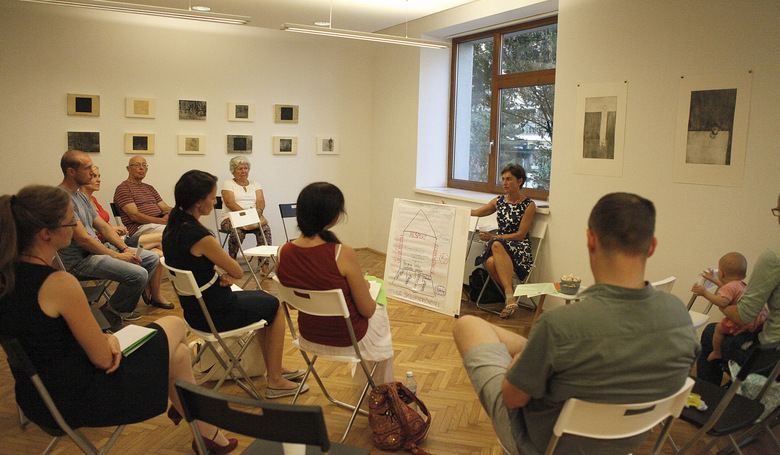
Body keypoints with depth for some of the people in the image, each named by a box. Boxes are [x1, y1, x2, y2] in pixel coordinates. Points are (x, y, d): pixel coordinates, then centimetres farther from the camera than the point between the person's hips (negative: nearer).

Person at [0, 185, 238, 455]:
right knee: (175, 326, 13)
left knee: (177, 353, 18)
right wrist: (109, 339, -1)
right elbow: (104, 360, -22)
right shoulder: (59, 284, -29)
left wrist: (103, 337, -4)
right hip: (77, 400, -8)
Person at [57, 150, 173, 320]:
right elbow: (83, 240, -22)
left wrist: (125, 248, 2)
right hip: (80, 261, -10)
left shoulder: (81, 196, 15)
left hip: (98, 248, 10)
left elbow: (103, 226, 16)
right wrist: (117, 256, -14)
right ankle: (115, 310, 1)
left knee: (152, 259, 8)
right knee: (139, 274, -25)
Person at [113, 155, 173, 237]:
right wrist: (162, 220, -18)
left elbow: (165, 207, 22)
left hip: (159, 223, 7)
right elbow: (134, 216, -9)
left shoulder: (149, 188, 30)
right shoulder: (123, 188, 4)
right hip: (139, 227, -7)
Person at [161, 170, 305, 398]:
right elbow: (238, 272, -18)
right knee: (275, 305, 15)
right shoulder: (199, 236, -29)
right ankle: (275, 381, 21)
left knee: (261, 297, 27)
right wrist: (227, 273, 3)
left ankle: (275, 369, 36)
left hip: (194, 309, 9)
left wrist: (222, 274, -7)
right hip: (216, 315, -9)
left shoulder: (170, 229, -1)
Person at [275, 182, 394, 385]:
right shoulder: (343, 255, -31)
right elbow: (367, 310, -20)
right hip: (346, 341, -5)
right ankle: (381, 389, 51)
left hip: (309, 337, 5)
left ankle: (362, 377, 55)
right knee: (380, 310, 31)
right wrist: (364, 285, 3)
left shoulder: (282, 253, -14)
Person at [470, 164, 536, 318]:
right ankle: (511, 296, -22)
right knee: (491, 262, -35)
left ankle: (509, 294, -40)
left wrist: (493, 237, -12)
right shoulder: (499, 201, 15)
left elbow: (520, 235, -7)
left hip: (520, 249, -4)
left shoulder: (529, 205, -1)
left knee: (497, 245, -39)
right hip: (500, 245, 4)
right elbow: (475, 213, 25)